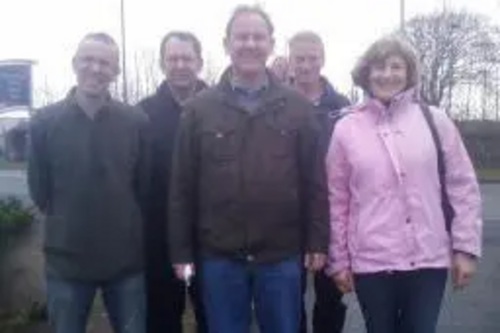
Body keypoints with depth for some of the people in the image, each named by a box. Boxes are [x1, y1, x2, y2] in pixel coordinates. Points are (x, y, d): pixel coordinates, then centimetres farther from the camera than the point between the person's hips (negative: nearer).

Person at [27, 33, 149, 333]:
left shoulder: (137, 122, -4)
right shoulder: (45, 122, -3)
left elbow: (146, 187, 2)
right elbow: (39, 189, 3)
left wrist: (126, 227, 6)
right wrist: (67, 225, 6)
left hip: (127, 257, 0)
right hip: (66, 258, 0)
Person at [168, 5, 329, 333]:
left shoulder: (298, 107, 2)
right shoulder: (199, 109, 1)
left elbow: (315, 182, 2)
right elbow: (183, 187, 1)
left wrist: (318, 242, -1)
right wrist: (181, 251, 0)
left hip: (282, 255, 0)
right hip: (220, 256, 0)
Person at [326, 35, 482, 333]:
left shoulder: (435, 120, 1)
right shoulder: (346, 128, 1)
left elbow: (463, 187, 4)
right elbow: (337, 200, 3)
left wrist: (466, 247, 0)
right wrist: (339, 259, 4)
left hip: (429, 260, 0)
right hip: (371, 262, 0)